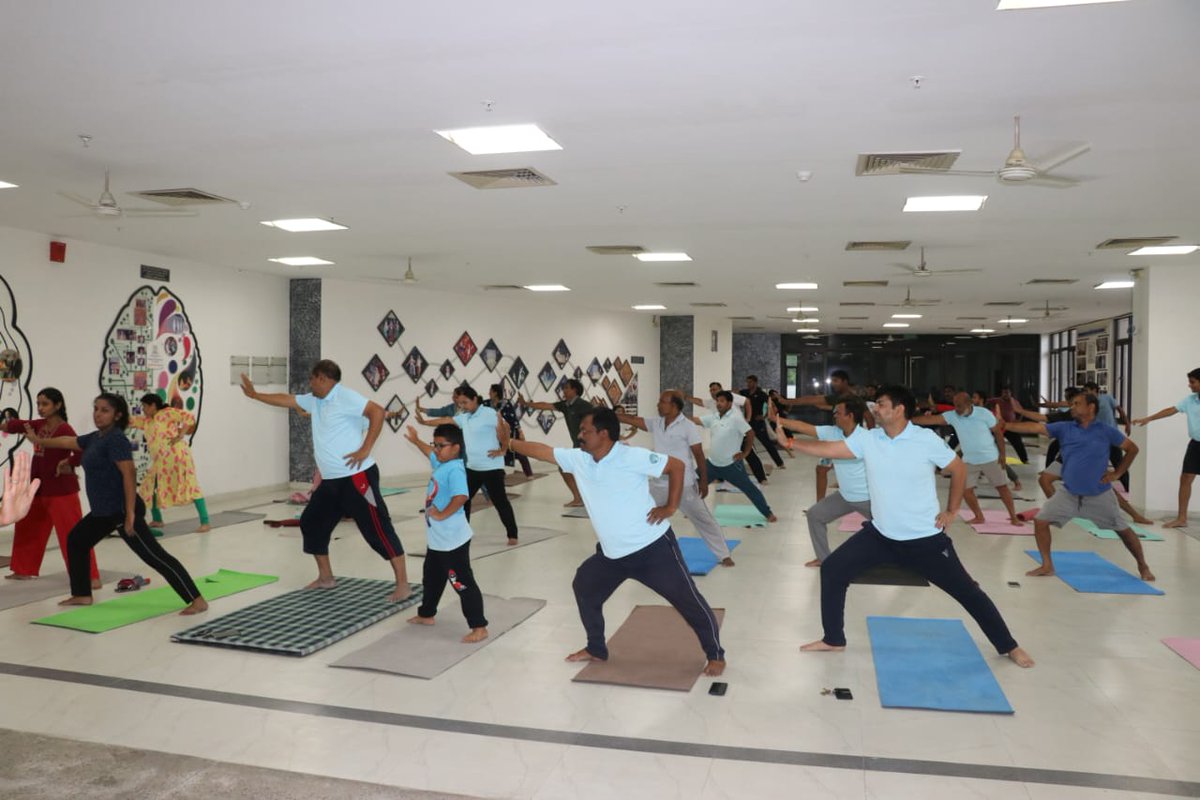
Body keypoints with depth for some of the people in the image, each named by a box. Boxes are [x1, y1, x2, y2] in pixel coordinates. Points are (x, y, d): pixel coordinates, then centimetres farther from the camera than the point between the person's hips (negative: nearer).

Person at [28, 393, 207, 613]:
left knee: (154, 556, -13)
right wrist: (39, 441, 47)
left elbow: (129, 474, -24)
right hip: (104, 511, 10)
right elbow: (68, 442, 33)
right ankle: (82, 595, 39)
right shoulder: (96, 437, 12)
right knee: (76, 541, 25)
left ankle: (197, 600, -16)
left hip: (121, 510, -10)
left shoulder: (116, 439, -16)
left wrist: (130, 514, -27)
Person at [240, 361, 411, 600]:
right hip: (331, 481, 10)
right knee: (311, 523, 17)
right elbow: (286, 400, 27)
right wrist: (254, 394, 31)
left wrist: (365, 450, -24)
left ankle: (402, 584, -5)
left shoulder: (345, 396, -15)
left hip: (356, 478, -10)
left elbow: (377, 411, -26)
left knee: (378, 529, -9)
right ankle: (326, 577, 32)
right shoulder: (315, 400, 13)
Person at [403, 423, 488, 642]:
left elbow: (461, 497, -36)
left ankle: (479, 628, -2)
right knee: (431, 578, 26)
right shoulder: (440, 464, 8)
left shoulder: (454, 469, -22)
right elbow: (429, 453, 32)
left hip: (453, 540, -10)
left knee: (462, 583, -6)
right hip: (436, 538, 10)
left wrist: (442, 514, -28)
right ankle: (426, 614, 45)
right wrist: (415, 440, 41)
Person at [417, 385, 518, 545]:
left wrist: (502, 450, -18)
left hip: (491, 467, -8)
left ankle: (512, 534, 7)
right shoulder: (463, 417, 8)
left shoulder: (489, 413, -15)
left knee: (500, 501, -3)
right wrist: (424, 421, 4)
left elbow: (505, 429, -16)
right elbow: (446, 421, 10)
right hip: (472, 467, 8)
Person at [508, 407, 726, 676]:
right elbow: (542, 450, 7)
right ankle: (596, 649, 35)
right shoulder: (578, 459, -2)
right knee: (584, 588, 18)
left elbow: (677, 465, -12)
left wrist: (670, 507, -13)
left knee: (687, 600, -1)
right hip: (612, 554, 7)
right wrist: (509, 443, 5)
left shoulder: (632, 457, -19)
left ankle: (715, 655, 17)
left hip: (652, 547, -7)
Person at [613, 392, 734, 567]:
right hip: (659, 485, 6)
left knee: (703, 520, 3)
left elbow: (699, 455, -11)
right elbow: (633, 420, 3)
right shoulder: (656, 423, 2)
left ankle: (724, 555, 13)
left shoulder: (687, 426, -14)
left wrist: (704, 481, -10)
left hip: (684, 485, -5)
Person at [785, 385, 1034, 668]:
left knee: (967, 591, 6)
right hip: (881, 535, 4)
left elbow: (959, 469, -3)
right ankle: (833, 639, 14)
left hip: (925, 539, -3)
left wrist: (952, 510, -2)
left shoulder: (927, 440, -15)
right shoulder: (867, 438, -6)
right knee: (832, 570, -2)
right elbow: (828, 449, -7)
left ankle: (1008, 647, 28)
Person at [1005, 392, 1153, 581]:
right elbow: (1035, 427, -11)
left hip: (1099, 496, -2)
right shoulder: (1064, 428, -2)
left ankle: (1143, 567, 32)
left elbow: (1132, 449, 5)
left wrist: (1117, 474, -1)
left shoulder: (1106, 431, -6)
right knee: (1040, 521, -7)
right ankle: (1047, 566, 6)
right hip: (1068, 493, 2)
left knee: (1123, 530, 8)